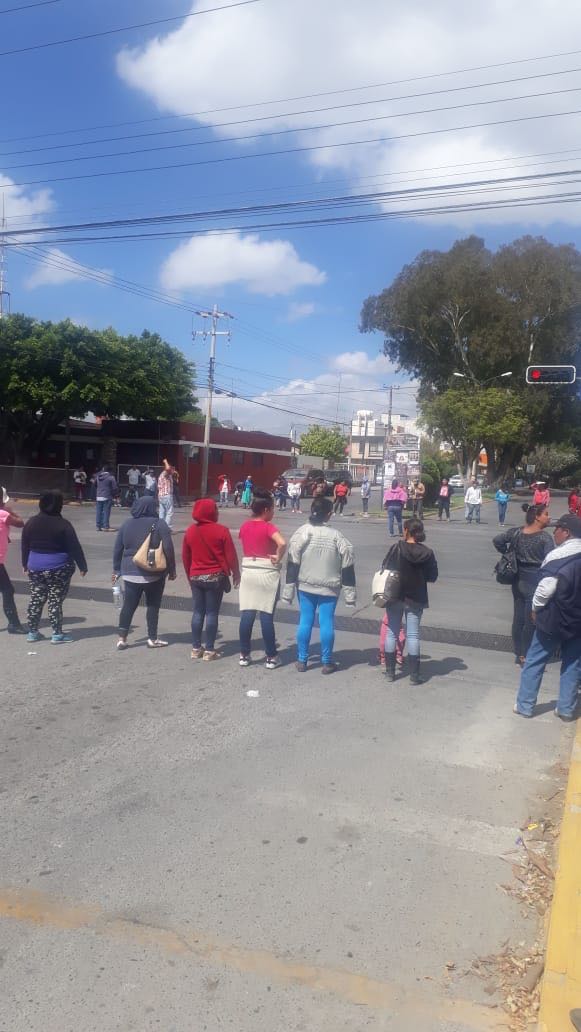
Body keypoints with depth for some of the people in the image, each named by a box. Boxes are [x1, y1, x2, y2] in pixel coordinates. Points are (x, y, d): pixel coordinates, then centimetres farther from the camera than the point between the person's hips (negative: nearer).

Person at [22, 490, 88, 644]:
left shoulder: (31, 523, 3)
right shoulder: (63, 524, -12)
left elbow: (24, 545, 12)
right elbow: (75, 548, -10)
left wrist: (25, 564, 24)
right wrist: (82, 566, -3)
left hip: (35, 567, 5)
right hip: (58, 569, -5)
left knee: (35, 599, 13)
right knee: (55, 601, 1)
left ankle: (32, 632, 20)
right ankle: (57, 634, 5)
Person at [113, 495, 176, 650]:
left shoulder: (127, 524, 5)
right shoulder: (159, 524, -7)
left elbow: (117, 549, 8)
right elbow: (168, 549, -11)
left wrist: (117, 570, 16)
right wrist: (172, 570, -2)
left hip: (130, 572, 3)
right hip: (154, 573, -3)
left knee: (128, 605, 9)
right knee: (153, 605, 8)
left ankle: (122, 639, 8)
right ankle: (152, 639, 13)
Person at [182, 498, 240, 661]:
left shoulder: (190, 531, 2)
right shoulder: (221, 530, -12)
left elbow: (185, 556, 9)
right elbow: (230, 555, -9)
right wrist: (236, 573, 5)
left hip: (195, 577, 4)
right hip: (215, 577, -4)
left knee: (198, 612, 11)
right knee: (212, 613, 1)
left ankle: (196, 648, 15)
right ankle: (209, 650, 5)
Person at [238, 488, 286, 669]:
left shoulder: (244, 526, 4)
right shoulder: (268, 527, -14)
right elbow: (282, 543, -31)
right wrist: (278, 558, -17)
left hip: (248, 571, 5)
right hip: (267, 573, -5)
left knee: (246, 614, 7)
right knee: (267, 616, 0)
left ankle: (244, 655, 13)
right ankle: (271, 657, 8)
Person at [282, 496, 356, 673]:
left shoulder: (302, 533, -8)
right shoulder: (336, 536, -9)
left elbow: (292, 564, -7)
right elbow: (347, 567, -5)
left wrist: (288, 590, -1)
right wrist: (350, 594, 2)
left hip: (306, 586, 1)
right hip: (329, 588, -1)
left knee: (305, 621, 9)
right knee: (327, 622, 6)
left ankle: (302, 660, 16)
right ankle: (327, 663, 13)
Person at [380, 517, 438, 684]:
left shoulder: (396, 548, -14)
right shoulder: (427, 553, -7)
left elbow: (385, 570, -8)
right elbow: (432, 577, -2)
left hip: (395, 597, -1)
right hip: (416, 599, 1)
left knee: (392, 633, 11)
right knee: (413, 635, 8)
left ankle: (390, 672, 17)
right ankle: (414, 675, 10)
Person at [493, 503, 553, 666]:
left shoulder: (516, 532, 1)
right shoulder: (545, 537, -16)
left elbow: (497, 540, 6)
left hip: (518, 580, 7)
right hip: (535, 582, -6)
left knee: (518, 618, 14)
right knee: (530, 622, 3)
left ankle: (518, 653, 24)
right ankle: (526, 656, 11)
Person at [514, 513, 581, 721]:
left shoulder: (558, 556, -18)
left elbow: (545, 588, -17)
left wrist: (536, 608, -1)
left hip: (553, 619, -5)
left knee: (534, 662, 8)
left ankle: (524, 705, 13)